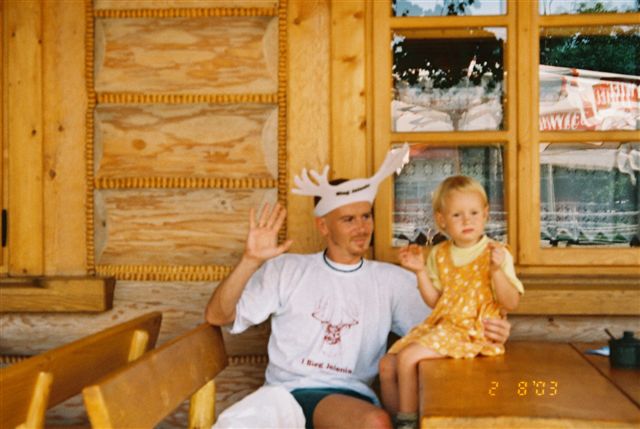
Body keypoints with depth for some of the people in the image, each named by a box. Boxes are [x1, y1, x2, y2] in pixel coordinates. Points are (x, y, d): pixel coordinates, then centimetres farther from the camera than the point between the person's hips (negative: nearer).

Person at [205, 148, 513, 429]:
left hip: (347, 395, 2)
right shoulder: (288, 269, 10)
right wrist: (250, 261, -9)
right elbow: (217, 316, 6)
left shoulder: (392, 281, 13)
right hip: (284, 390, -2)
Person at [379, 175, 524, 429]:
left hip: (472, 331, -7)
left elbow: (511, 303, -12)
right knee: (387, 364, 1)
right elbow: (434, 302, 8)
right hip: (440, 326, 7)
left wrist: (497, 270, -26)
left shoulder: (496, 254, -7)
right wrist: (421, 272, -4)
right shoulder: (439, 255, 8)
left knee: (408, 357, -21)